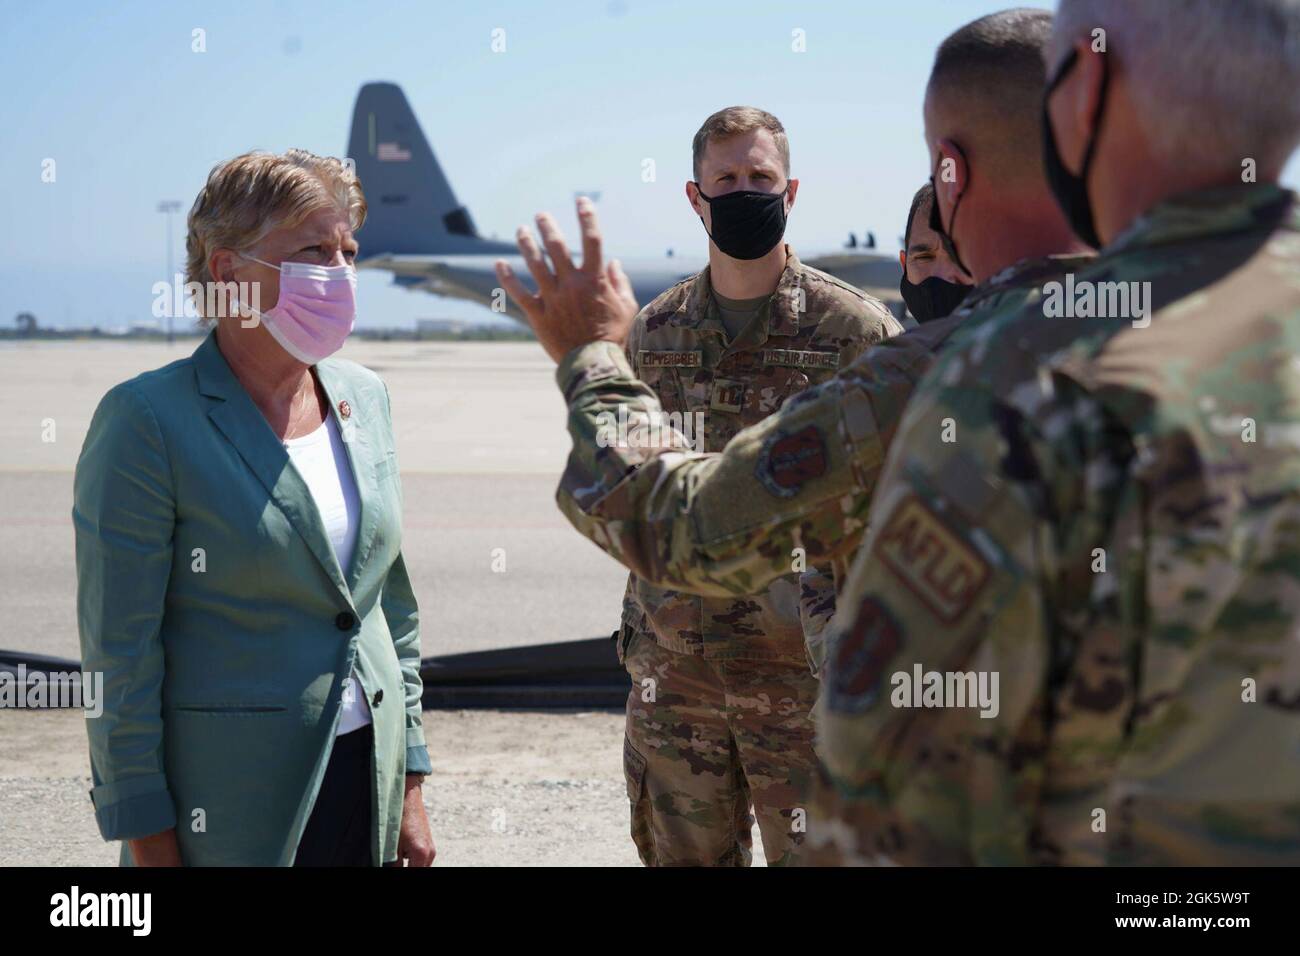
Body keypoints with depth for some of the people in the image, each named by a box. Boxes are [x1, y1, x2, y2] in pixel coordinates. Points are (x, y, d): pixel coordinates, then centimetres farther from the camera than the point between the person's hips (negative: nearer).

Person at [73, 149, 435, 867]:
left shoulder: (364, 397, 8)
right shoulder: (145, 418, -11)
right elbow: (119, 652, -11)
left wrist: (410, 790, 11)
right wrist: (149, 845, -12)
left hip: (364, 782, 6)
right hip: (226, 810, -5)